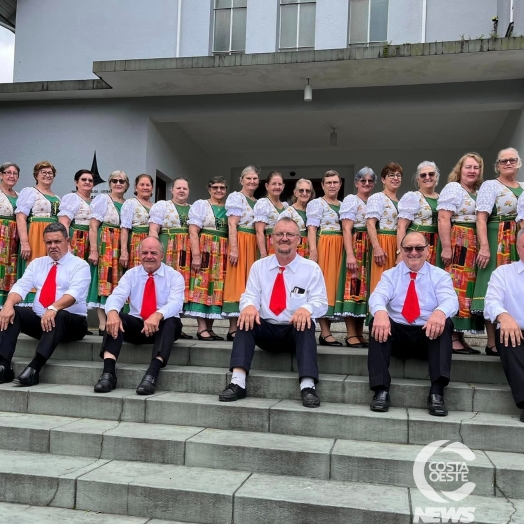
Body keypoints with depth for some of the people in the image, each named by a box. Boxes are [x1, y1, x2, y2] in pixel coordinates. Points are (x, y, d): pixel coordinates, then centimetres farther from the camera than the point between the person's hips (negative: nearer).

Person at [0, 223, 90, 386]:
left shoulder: (80, 265, -4)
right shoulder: (37, 263, 13)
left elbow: (74, 293, -21)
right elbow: (21, 286, 0)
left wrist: (53, 308, -39)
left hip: (70, 322, -5)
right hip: (39, 319, 5)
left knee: (59, 317, -37)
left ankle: (34, 368, -42)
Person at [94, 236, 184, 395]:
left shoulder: (174, 276, -1)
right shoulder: (131, 274, 7)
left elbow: (175, 303, -20)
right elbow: (116, 296, -11)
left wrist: (158, 315, -42)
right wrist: (112, 312, -36)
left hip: (163, 326, -2)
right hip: (136, 324, 2)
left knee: (170, 321, -35)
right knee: (114, 318, -26)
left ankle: (152, 373, -48)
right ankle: (108, 372, -37)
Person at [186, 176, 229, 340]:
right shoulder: (200, 205, 2)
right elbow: (193, 232, -7)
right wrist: (196, 255, -17)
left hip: (223, 253, 5)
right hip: (205, 250, -5)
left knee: (217, 289, 4)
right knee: (202, 287, -8)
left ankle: (209, 328, 9)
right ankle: (202, 328, -7)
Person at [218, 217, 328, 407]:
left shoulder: (311, 268, 1)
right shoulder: (259, 266, 8)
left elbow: (321, 302, -5)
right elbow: (250, 296, 0)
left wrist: (306, 308, -31)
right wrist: (249, 305, -27)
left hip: (296, 331, -2)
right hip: (266, 329, 2)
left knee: (306, 322, -34)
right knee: (246, 319, -27)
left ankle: (308, 386, -41)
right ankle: (237, 382, -34)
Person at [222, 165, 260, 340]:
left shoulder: (258, 202, 18)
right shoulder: (236, 197, -2)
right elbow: (232, 225, -11)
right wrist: (234, 248, -20)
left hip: (254, 244, 7)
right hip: (240, 242, -7)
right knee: (237, 283, -7)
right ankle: (233, 329, -5)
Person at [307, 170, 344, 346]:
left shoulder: (343, 205, 20)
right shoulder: (316, 203, 2)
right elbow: (312, 229, -8)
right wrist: (313, 250, -20)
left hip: (339, 247, 6)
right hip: (323, 246, -6)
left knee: (333, 283, 4)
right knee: (323, 284, -8)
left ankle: (326, 330, 8)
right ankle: (325, 333, -10)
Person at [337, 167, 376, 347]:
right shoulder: (350, 200, -1)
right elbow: (346, 230, -10)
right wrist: (350, 254, -20)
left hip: (370, 249, 7)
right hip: (355, 247, -6)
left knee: (365, 287, 6)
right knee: (353, 286, -8)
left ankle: (359, 333, 11)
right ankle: (351, 335, -6)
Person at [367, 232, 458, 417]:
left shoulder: (440, 275, 8)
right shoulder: (390, 275, 10)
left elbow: (450, 299, -13)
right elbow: (378, 296, -12)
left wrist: (440, 311, -40)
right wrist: (380, 311, -39)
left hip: (429, 334, 0)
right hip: (396, 333, 1)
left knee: (445, 323, -31)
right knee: (377, 323, -29)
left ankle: (436, 392, -37)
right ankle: (381, 391, -34)